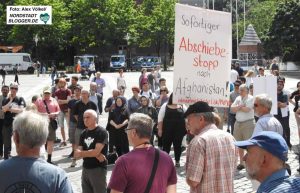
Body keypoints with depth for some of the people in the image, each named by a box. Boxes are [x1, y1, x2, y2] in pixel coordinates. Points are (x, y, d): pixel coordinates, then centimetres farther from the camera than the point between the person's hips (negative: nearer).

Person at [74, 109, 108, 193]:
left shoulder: (101, 132, -10)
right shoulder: (83, 134, 10)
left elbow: (96, 152, -19)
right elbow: (77, 153, 3)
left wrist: (80, 153, -6)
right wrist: (95, 154, -12)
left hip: (98, 169, -7)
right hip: (85, 169, 7)